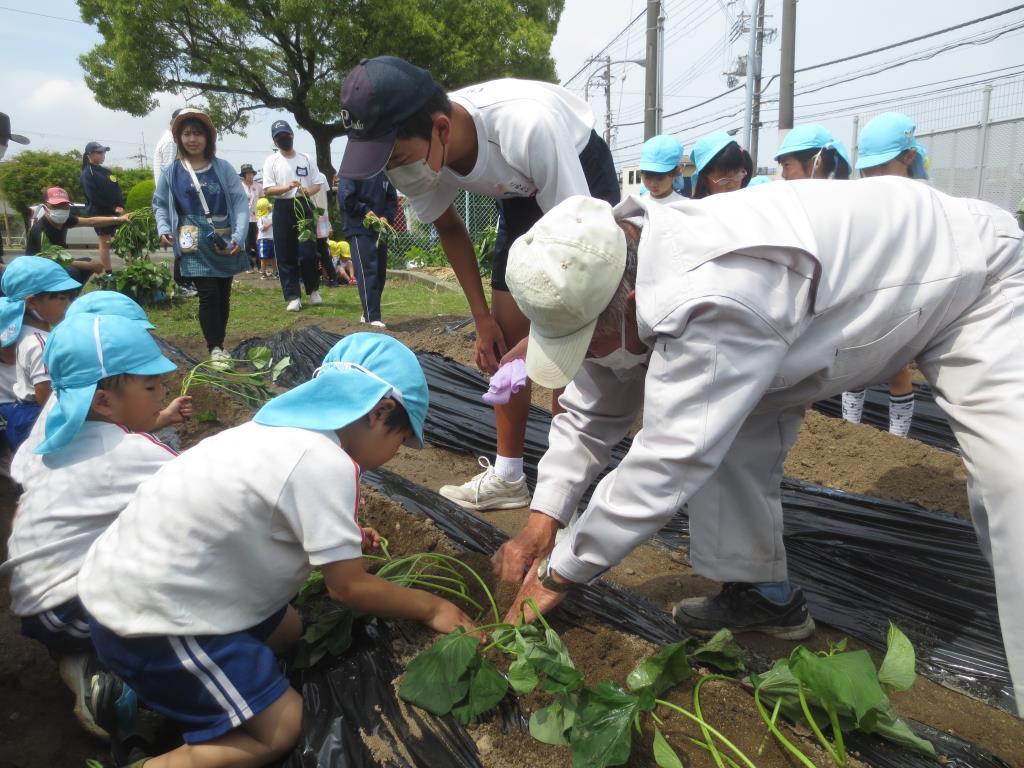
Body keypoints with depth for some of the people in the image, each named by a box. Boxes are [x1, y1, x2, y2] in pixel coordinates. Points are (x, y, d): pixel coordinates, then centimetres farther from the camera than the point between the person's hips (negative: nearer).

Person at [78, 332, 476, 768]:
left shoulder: (287, 427, 4)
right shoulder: (328, 463, -22)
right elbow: (348, 588, -13)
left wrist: (338, 539, 20)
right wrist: (430, 607, 1)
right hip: (150, 616, -9)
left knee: (287, 631, 22)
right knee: (281, 728, 2)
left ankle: (139, 690, 19)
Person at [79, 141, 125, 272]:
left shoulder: (105, 170, 16)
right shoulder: (87, 174, -6)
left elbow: (117, 190, 13)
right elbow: (94, 197, -16)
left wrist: (121, 206, -4)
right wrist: (112, 208, -17)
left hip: (115, 212, 7)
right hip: (100, 214, -7)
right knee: (105, 244, -2)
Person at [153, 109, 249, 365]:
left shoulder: (223, 168, 0)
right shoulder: (172, 172, 3)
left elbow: (240, 201, -4)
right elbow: (160, 205, 11)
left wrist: (239, 235, -16)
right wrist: (164, 229, -7)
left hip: (224, 243, 2)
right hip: (195, 244, -1)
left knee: (223, 294, 10)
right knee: (208, 294, -11)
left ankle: (219, 343, 24)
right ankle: (215, 349, -7)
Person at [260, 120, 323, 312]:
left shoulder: (306, 159, 8)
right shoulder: (271, 162, 3)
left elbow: (318, 184, 8)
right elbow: (267, 190, -5)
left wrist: (308, 191, -14)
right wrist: (287, 187, -22)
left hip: (304, 206, 0)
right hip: (282, 209, 0)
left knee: (308, 251, -4)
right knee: (285, 255, 0)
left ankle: (313, 290, 17)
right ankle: (293, 297, 5)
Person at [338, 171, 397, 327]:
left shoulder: (385, 173, 11)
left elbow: (392, 199, 13)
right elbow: (345, 197, -13)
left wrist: (386, 217, -3)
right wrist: (365, 211, -13)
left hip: (380, 230, 6)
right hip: (360, 230, -6)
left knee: (380, 273, 9)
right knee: (367, 271, -12)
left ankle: (369, 313, 21)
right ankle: (372, 317, -12)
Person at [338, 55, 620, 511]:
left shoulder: (528, 127, -43)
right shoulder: (413, 158, -23)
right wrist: (482, 318, -5)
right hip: (522, 193, 6)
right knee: (504, 337, 1)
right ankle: (507, 477, 12)